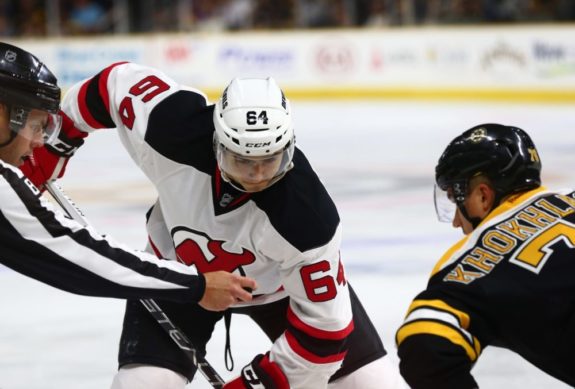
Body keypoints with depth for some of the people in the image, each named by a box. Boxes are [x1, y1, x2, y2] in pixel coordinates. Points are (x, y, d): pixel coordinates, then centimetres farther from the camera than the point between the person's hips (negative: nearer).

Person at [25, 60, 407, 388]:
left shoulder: (307, 217, -39)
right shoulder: (172, 127, -36)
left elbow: (323, 323, -28)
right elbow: (119, 82, -14)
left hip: (281, 282, -1)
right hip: (178, 269, 1)